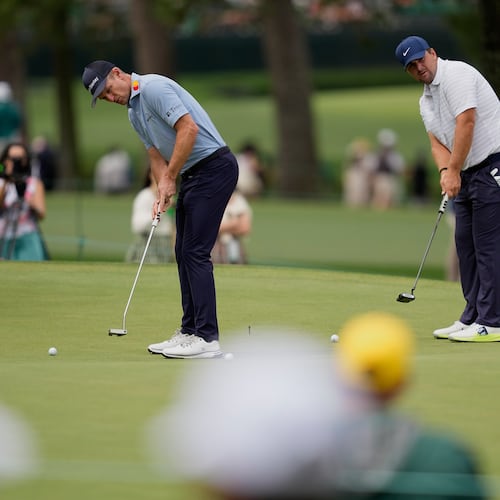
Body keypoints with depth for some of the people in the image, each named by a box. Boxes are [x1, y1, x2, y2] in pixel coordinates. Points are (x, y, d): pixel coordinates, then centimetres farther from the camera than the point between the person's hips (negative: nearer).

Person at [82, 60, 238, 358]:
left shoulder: (153, 88, -15)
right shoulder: (134, 114, 17)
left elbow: (188, 128, -24)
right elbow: (157, 155, 15)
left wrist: (170, 178, -18)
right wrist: (163, 193, -4)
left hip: (214, 167, -10)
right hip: (192, 174, 10)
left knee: (195, 252, -12)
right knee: (184, 253, 10)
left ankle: (207, 339, -14)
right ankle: (190, 331, 14)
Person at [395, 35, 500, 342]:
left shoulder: (456, 74, -12)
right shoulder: (426, 101, 17)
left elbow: (466, 123, -21)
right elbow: (438, 142, 11)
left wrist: (454, 170, -19)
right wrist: (445, 172, -10)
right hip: (469, 174, 10)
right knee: (466, 244, 9)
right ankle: (473, 317, 13)